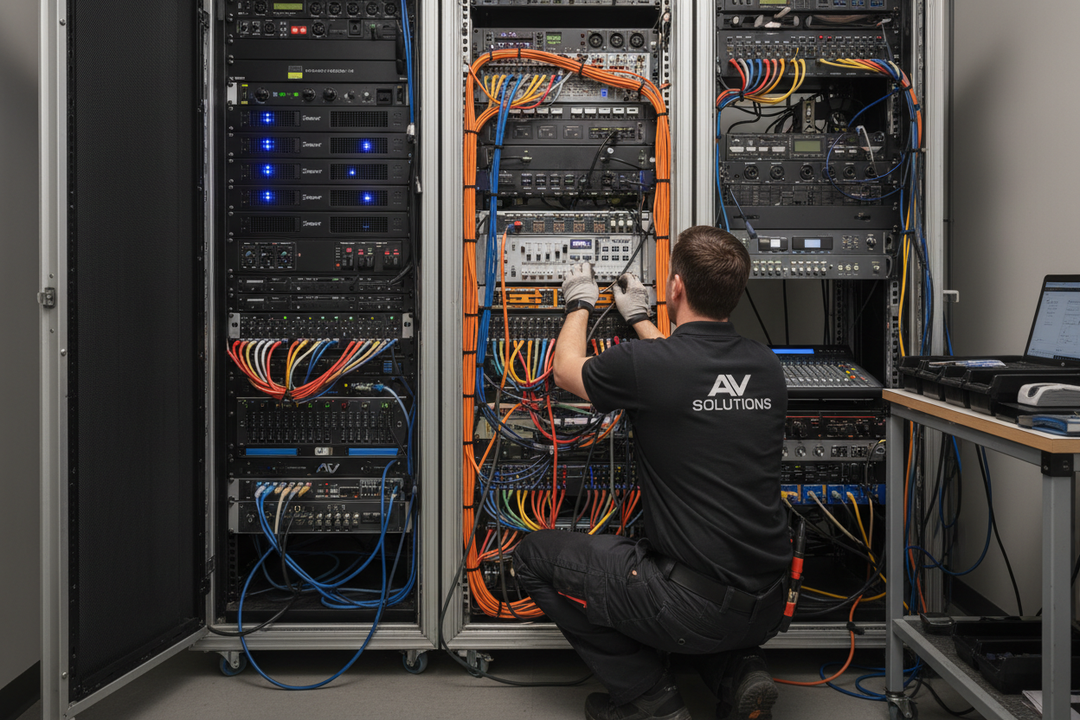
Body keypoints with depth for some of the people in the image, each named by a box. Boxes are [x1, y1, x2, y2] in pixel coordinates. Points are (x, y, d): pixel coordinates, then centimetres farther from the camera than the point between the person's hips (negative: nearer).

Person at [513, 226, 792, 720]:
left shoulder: (642, 364, -16)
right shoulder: (766, 367, 2)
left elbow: (567, 370, 7)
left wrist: (579, 304, 24)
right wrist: (638, 319, 35)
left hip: (697, 605, -7)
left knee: (535, 555, 10)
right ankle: (737, 672, 15)